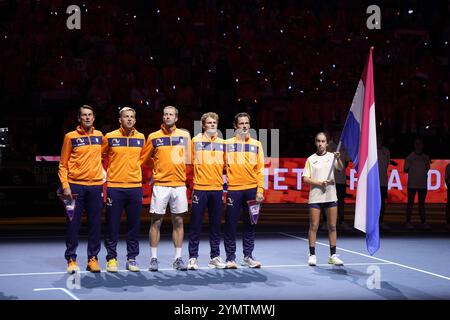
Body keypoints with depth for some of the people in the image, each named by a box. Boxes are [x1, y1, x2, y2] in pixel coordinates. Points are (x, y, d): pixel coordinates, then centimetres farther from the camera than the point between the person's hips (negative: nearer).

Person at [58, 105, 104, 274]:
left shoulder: (99, 136, 10)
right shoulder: (71, 137, 1)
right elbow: (63, 164, 1)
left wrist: (103, 174, 15)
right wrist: (65, 186, -8)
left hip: (96, 185, 3)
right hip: (76, 185, -3)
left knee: (95, 224, 3)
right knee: (73, 224, -1)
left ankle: (93, 258, 11)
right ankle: (71, 259, 6)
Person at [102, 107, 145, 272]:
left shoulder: (141, 138, 7)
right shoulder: (110, 137, 0)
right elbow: (101, 155, 9)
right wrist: (109, 172, 7)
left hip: (135, 186, 2)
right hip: (115, 187, -2)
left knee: (134, 225, 5)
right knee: (112, 226, 0)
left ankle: (131, 258, 13)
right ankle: (111, 258, 8)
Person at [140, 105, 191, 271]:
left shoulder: (185, 135, 6)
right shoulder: (154, 137, 2)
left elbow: (188, 158, 12)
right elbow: (144, 159, 6)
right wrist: (157, 167, 3)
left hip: (179, 184, 2)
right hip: (160, 184, -2)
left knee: (178, 222, 6)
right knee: (156, 222, 0)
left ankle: (178, 258, 11)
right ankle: (154, 258, 6)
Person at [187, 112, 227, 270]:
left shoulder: (222, 143, 11)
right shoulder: (196, 141, 1)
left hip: (217, 189, 3)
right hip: (200, 188, -3)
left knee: (216, 225, 8)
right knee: (196, 224, -1)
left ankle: (215, 257, 15)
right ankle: (193, 257, 4)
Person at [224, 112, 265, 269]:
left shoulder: (256, 144, 10)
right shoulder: (228, 144, 5)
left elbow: (260, 169, 7)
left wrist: (260, 190, -2)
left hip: (252, 189, 2)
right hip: (233, 189, -2)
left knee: (250, 225, 6)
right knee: (231, 224, -1)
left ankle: (248, 256, 14)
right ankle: (230, 258, 5)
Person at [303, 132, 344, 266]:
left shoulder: (332, 156, 6)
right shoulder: (311, 159, 5)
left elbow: (341, 168, -10)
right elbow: (305, 179, 1)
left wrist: (338, 159, -28)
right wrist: (319, 182, -13)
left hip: (331, 196, 1)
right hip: (315, 196, -1)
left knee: (332, 226, 4)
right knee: (314, 226, -2)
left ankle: (333, 255, 11)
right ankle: (312, 255, 3)